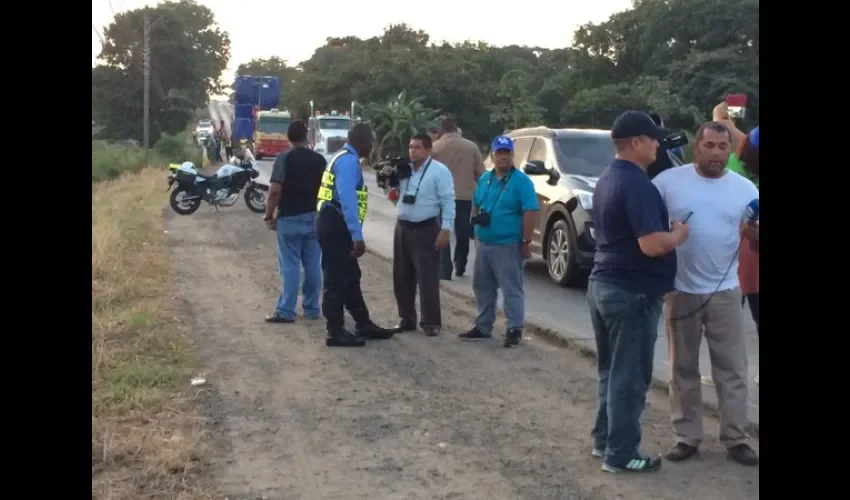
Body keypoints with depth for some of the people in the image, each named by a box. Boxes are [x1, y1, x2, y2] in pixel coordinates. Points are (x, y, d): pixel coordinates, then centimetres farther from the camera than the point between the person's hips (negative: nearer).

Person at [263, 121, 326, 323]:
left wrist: (269, 216, -7)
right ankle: (311, 308, 15)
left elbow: (275, 190, -16)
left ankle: (286, 311, 0)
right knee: (313, 265, 9)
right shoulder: (319, 159, 5)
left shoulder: (284, 159, -9)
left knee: (290, 266, -1)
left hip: (290, 218, -4)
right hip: (314, 218, 4)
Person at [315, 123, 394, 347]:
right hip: (336, 226, -11)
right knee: (337, 279, -2)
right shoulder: (348, 161, -16)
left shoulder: (346, 158, 17)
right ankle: (336, 332, 6)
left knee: (350, 277, 17)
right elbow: (347, 200, -24)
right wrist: (357, 236, -26)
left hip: (336, 225, 11)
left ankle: (363, 324, 26)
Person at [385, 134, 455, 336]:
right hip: (402, 228, 6)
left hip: (426, 230, -6)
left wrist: (445, 230, -15)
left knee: (427, 278, -6)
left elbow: (448, 201, -10)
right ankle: (407, 319, 20)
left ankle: (431, 322, 3)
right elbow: (396, 195, 21)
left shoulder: (439, 170, -7)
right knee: (402, 277, 9)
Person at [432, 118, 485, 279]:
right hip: (466, 196, 2)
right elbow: (481, 173, 6)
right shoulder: (471, 146, 5)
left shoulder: (435, 147, -2)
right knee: (463, 234, 15)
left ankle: (445, 271, -3)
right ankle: (460, 267, 25)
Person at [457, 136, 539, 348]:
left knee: (511, 290, -2)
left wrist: (526, 241, -18)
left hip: (508, 246, -7)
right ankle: (483, 327, 27)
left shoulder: (521, 181, -10)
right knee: (483, 289, 15)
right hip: (484, 244, 8)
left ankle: (514, 330, 6)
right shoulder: (485, 179, 11)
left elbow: (531, 212, -16)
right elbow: (475, 204, 23)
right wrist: (476, 218, 5)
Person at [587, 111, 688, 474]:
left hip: (603, 284, 10)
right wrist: (679, 233, -8)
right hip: (632, 291, -10)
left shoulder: (608, 178, 12)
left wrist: (666, 229, 15)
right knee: (629, 376, 1)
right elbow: (652, 245, -27)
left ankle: (604, 440, 28)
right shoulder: (637, 184, -20)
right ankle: (620, 454, 10)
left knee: (611, 371, 19)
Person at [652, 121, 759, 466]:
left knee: (732, 368, 5)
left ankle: (735, 438, 15)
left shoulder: (745, 189, 1)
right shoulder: (669, 181, -4)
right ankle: (686, 437, 19)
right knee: (683, 369, 9)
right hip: (680, 291, -1)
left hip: (724, 291, 1)